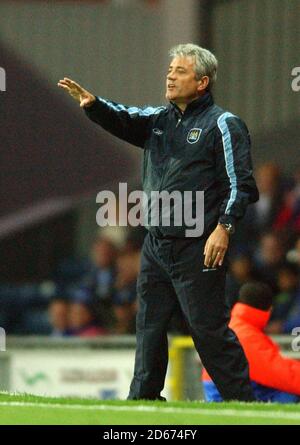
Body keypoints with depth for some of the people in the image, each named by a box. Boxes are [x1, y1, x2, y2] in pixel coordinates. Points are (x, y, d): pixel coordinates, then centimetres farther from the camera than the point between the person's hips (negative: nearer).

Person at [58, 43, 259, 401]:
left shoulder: (223, 124, -4)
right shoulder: (159, 120, 16)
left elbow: (240, 183, -10)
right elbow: (123, 121, 2)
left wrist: (223, 227, -20)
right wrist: (92, 104, -19)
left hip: (198, 248, -7)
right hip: (155, 245, 7)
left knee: (208, 328, -6)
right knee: (149, 324, 9)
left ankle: (241, 400, 1)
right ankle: (142, 399, 16)